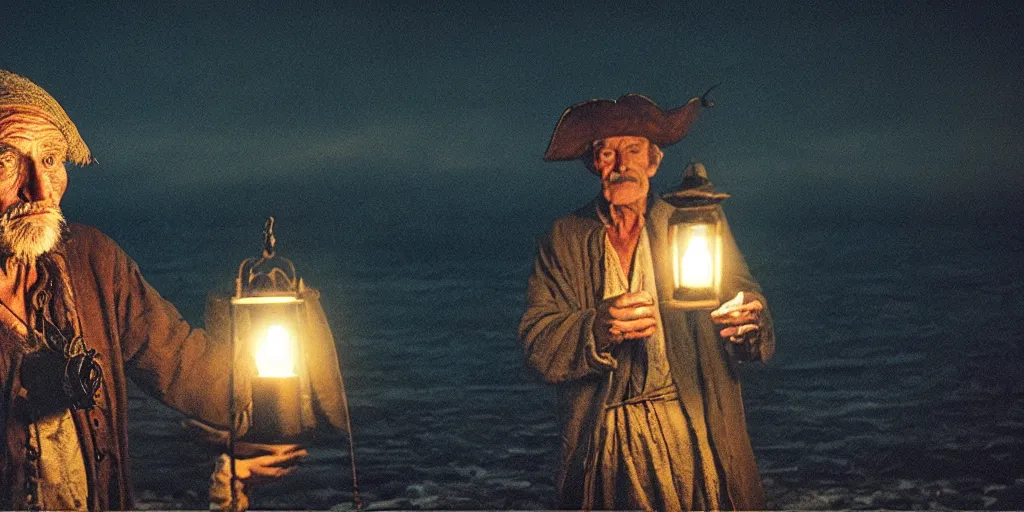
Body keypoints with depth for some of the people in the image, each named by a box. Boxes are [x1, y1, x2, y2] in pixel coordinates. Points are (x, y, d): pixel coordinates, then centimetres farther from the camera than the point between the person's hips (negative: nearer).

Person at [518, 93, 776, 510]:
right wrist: (603, 327, -23)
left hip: (693, 438, 0)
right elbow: (537, 342, -4)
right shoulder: (565, 240, 7)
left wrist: (747, 318, -27)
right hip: (605, 446, 0)